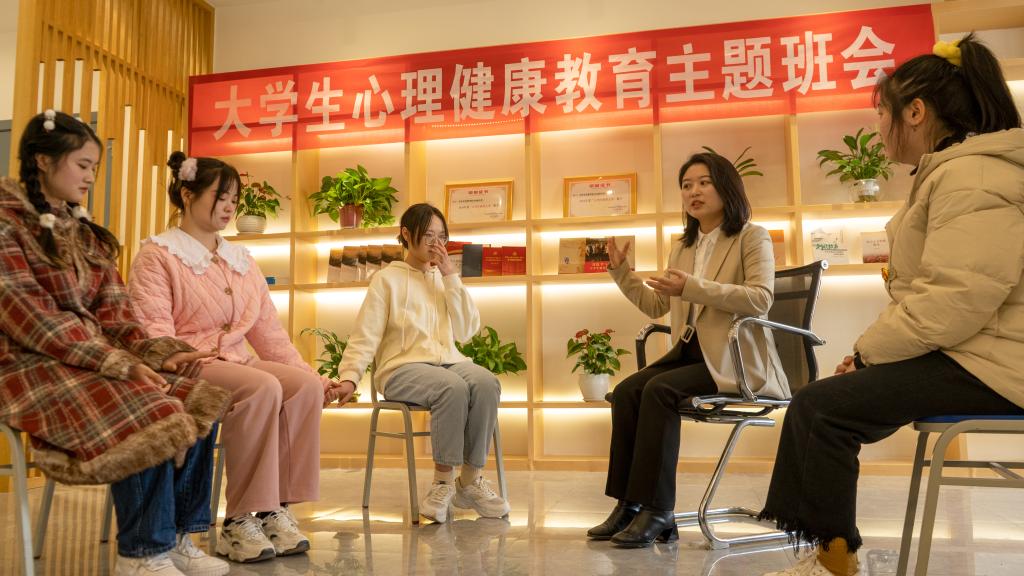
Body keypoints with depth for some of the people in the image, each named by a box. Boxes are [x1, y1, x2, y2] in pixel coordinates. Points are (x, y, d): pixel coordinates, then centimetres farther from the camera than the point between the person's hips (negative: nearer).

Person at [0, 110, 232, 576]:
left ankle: (174, 536, -3)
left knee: (198, 401, -12)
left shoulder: (86, 233, 16)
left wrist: (156, 354, -8)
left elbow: (112, 313, 10)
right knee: (150, 414, -28)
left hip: (95, 355, 7)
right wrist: (118, 363, -23)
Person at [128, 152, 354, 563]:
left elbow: (270, 333, 13)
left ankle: (277, 507, -20)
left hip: (236, 363, 6)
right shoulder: (157, 255, 0)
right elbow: (155, 335, -13)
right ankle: (240, 521, -25)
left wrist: (316, 378, 3)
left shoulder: (241, 260, 18)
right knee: (263, 387, -33)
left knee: (305, 385, -23)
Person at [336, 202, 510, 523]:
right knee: (453, 388, -36)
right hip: (403, 368, -4)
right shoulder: (388, 279, 7)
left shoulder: (444, 278, 19)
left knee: (486, 383, -30)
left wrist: (450, 276, 2)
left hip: (448, 361, 4)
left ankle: (470, 481, -19)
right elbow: (365, 336, 0)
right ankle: (443, 481, -21)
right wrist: (349, 375, -17)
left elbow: (466, 331, 7)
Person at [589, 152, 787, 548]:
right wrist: (621, 271, 10)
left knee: (659, 390, -29)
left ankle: (656, 510, -22)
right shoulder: (683, 246, 21)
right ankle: (629, 505, -16)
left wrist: (693, 287, -22)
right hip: (691, 352, 6)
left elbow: (760, 298, -15)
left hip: (734, 359, -6)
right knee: (626, 391, -19)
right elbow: (656, 305, 21)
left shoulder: (752, 237, 1)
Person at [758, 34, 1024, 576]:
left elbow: (956, 302, -27)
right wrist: (871, 346, 4)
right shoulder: (946, 172, 19)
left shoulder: (970, 176, -17)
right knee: (816, 400, 5)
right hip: (949, 350, 11)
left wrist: (868, 349, -14)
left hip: (981, 363, -11)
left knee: (821, 407, -17)